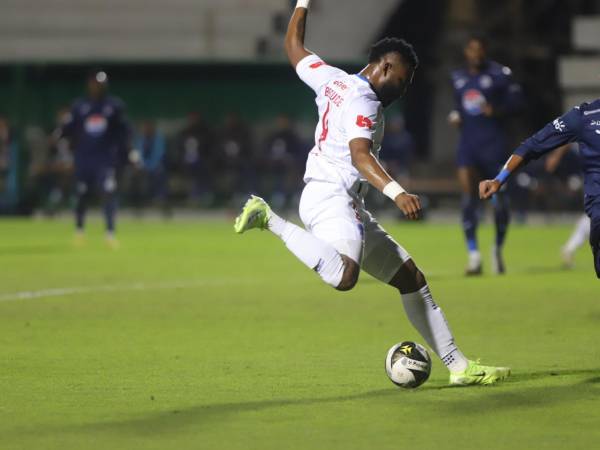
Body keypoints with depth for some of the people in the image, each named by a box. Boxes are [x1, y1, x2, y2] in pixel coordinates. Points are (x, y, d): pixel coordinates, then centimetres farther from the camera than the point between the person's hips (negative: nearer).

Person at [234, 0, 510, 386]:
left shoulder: (331, 79, 15)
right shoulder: (362, 101, -11)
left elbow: (294, 47, 30)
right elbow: (360, 154, -29)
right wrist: (396, 191, -42)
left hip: (349, 208, 11)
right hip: (330, 197, -11)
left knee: (411, 278, 10)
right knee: (344, 276, -38)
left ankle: (457, 365, 10)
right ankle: (269, 219, -19)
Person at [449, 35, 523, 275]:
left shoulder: (499, 74, -4)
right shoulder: (458, 77, 12)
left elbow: (515, 101, -5)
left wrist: (496, 111, -21)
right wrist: (455, 116, 5)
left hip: (493, 141, -3)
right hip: (468, 141, 3)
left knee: (499, 197, 4)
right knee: (468, 195, -10)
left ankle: (498, 248, 26)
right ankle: (473, 255, -11)